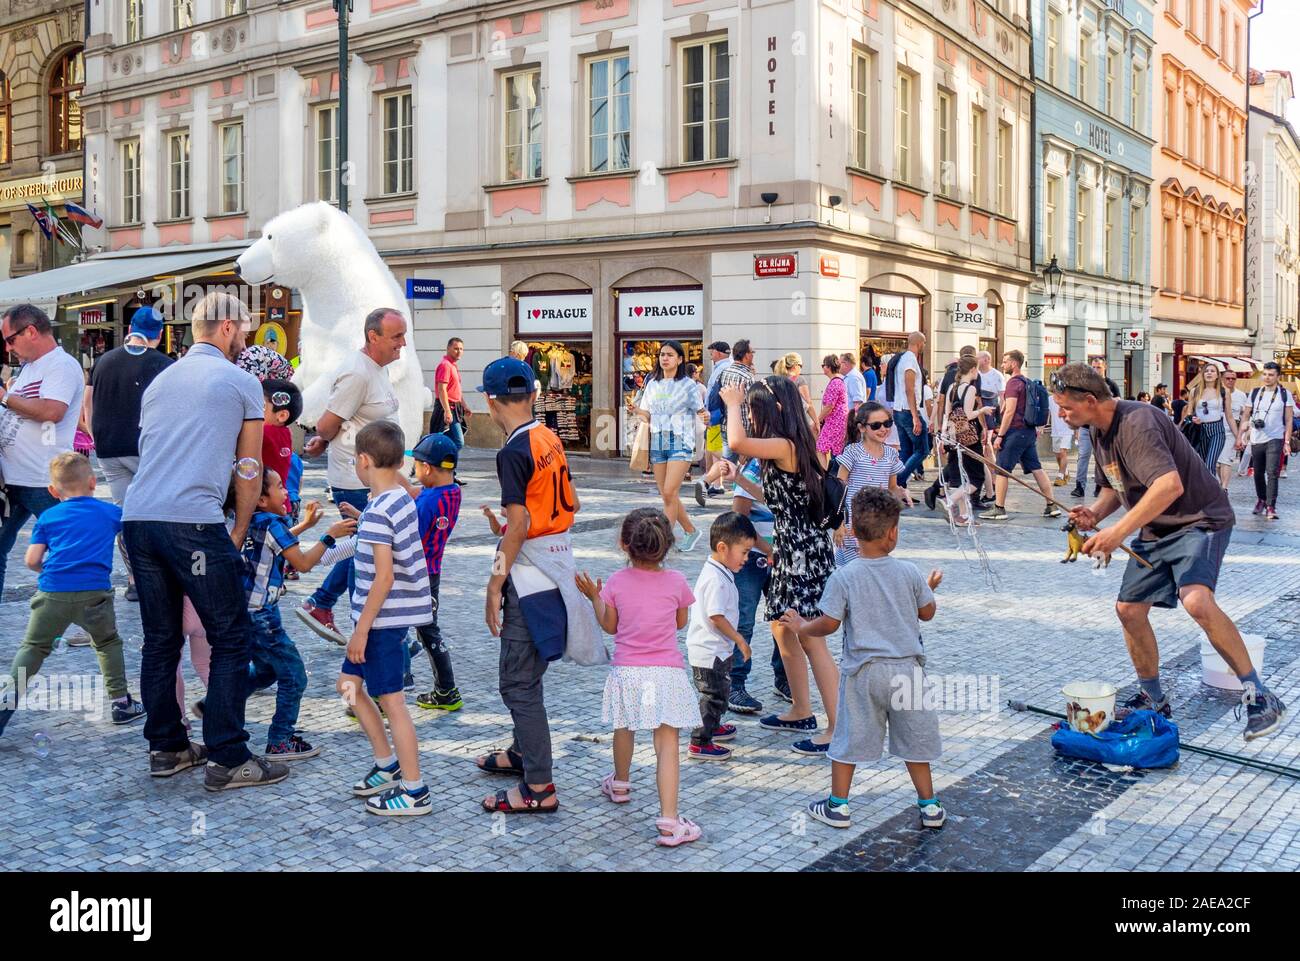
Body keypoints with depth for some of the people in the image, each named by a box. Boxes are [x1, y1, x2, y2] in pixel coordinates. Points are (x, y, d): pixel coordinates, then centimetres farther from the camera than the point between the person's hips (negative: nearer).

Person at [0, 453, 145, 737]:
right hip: (94, 592, 0)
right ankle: (121, 702, 18)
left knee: (34, 646, 16)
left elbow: (31, 560, 7)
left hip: (52, 592, 0)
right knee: (108, 643, 20)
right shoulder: (111, 512, 14)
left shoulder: (48, 517, 13)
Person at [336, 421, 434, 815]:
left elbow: (384, 577, -23)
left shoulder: (378, 511, -20)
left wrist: (361, 630, -19)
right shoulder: (402, 499, 7)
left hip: (383, 620, -10)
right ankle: (388, 765, 27)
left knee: (390, 700, -1)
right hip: (392, 616, 10)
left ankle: (415, 792, 8)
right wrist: (360, 522, 34)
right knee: (349, 685, 20)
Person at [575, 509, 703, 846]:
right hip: (666, 673, -2)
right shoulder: (676, 581, -5)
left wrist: (594, 597, 19)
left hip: (627, 672, 2)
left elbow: (609, 625, 6)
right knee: (667, 742, -5)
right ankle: (669, 820, -13)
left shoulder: (616, 582, -5)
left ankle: (620, 784, 51)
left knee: (624, 729, 26)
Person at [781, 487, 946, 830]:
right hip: (906, 668, 2)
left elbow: (829, 623, -9)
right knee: (913, 738, 15)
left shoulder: (843, 577, -12)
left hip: (862, 670, -2)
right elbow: (927, 612, 8)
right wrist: (930, 588, 29)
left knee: (848, 738, 10)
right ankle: (930, 806, 23)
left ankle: (837, 806, 18)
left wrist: (801, 627, 10)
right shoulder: (909, 573, -6)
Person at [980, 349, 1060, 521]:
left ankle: (999, 509, -2)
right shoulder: (1026, 382, 17)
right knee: (1036, 468, 10)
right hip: (1029, 431, 9)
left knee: (1002, 469, -4)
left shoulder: (1013, 382, -12)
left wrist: (1000, 435, -17)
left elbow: (1010, 411, -18)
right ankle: (1052, 506, 9)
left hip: (1016, 431, -9)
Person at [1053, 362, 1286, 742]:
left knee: (1197, 601, -30)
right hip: (1155, 530, 10)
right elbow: (1114, 487, 19)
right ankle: (1153, 700, 22)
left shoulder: (1137, 423, -26)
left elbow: (1170, 485, -40)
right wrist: (1095, 512, -3)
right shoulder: (1098, 430, 5)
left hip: (1199, 519, -9)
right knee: (1129, 609, 4)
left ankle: (1260, 698, -17)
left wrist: (1118, 531, -42)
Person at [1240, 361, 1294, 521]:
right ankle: (1261, 500, 32)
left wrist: (1287, 441, -6)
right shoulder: (1254, 393, 7)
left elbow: (1288, 420, 1)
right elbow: (1245, 416, 9)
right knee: (1258, 473, 12)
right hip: (1256, 440, 3)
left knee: (1272, 473, -12)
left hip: (1275, 440, -3)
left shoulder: (1285, 394, 1)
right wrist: (1240, 436, 2)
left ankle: (1271, 507, -13)